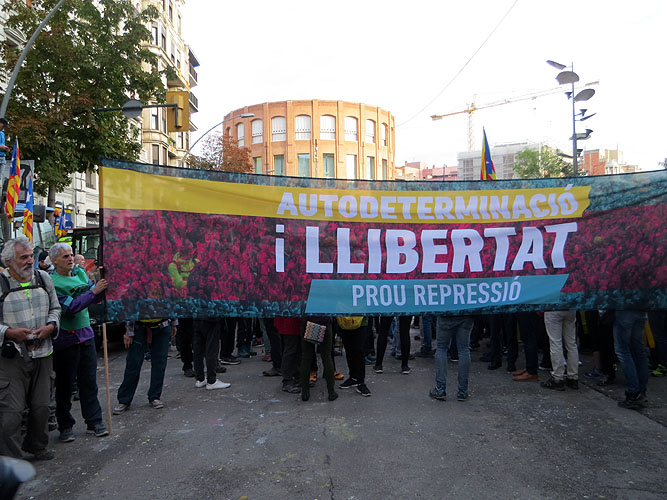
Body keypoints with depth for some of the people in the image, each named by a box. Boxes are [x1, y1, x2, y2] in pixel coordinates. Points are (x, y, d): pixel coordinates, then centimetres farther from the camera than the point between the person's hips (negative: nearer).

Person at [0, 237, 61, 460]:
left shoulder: (43, 278, 6)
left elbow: (55, 308, 13)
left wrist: (50, 327, -4)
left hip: (43, 352, 4)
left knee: (41, 405, 14)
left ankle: (36, 445, 35)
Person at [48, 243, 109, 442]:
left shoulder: (80, 272, 6)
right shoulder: (52, 282, -12)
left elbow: (95, 296, 6)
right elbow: (70, 307, -20)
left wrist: (103, 284, -12)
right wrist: (94, 291, -26)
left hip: (86, 334, 5)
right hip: (66, 338, -5)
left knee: (89, 380, 10)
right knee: (65, 384, 7)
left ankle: (94, 422, 19)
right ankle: (65, 426, 21)